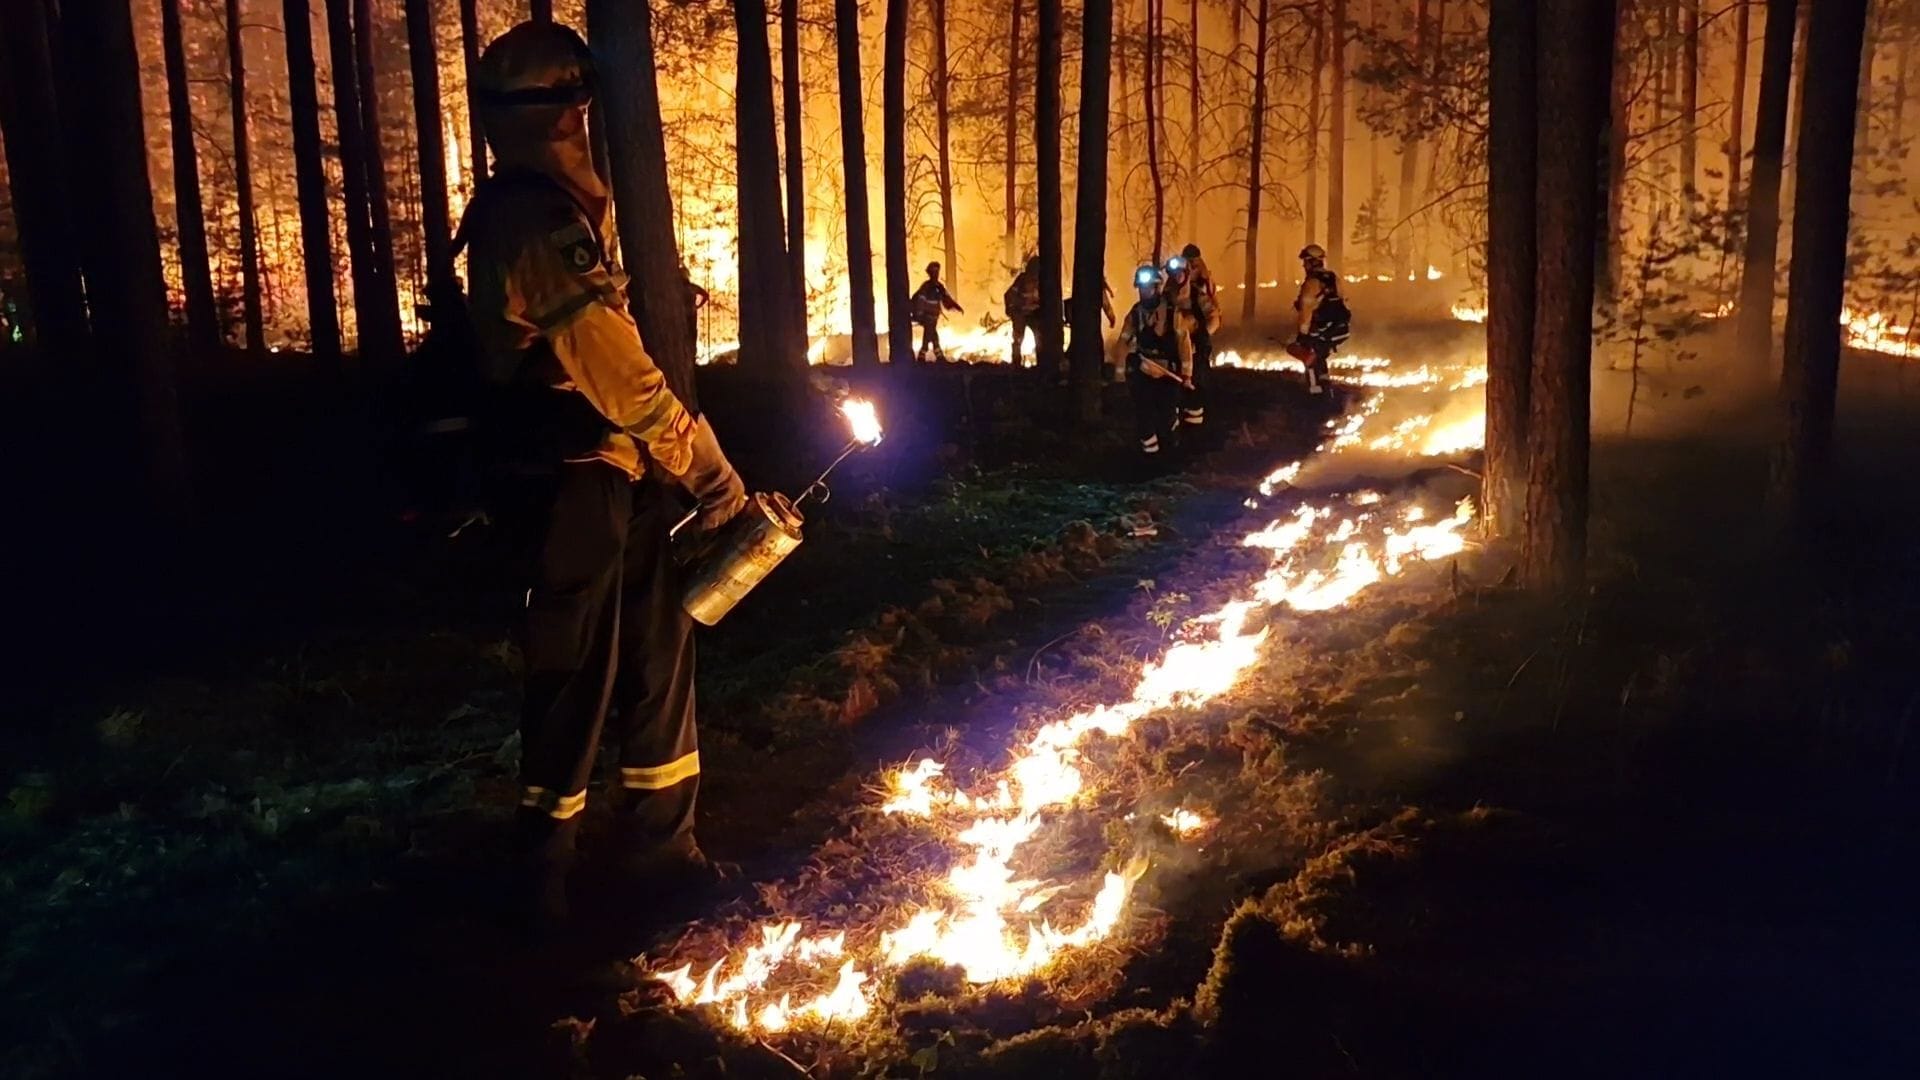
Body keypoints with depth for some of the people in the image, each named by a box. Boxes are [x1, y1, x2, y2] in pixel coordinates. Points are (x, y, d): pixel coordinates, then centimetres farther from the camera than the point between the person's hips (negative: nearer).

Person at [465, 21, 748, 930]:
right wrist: (707, 466, -15)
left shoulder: (556, 211, 17)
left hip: (616, 480, 10)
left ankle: (660, 851, 27)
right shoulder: (535, 222, -17)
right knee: (576, 683, 1)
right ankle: (545, 880, 18)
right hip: (580, 487, -10)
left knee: (657, 665, 14)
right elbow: (613, 366, -22)